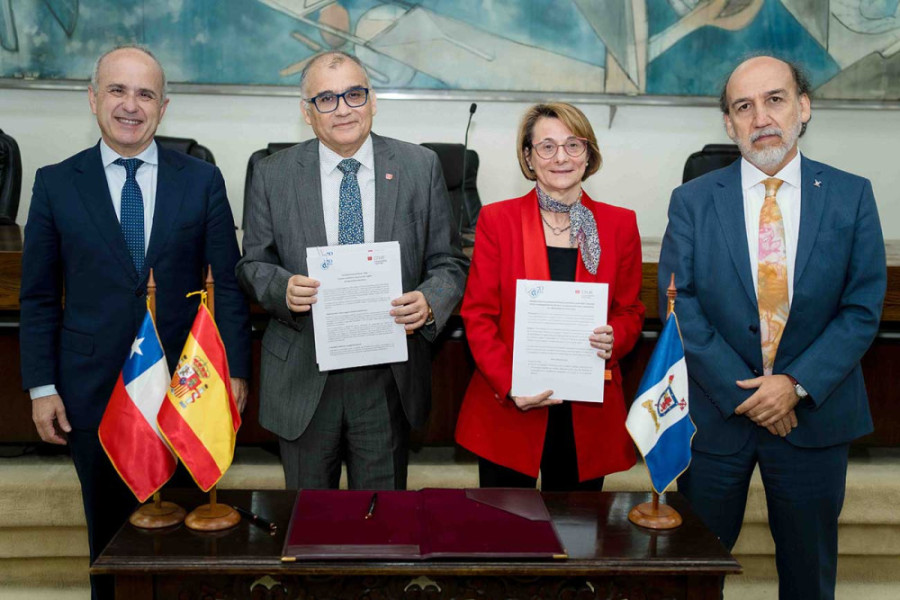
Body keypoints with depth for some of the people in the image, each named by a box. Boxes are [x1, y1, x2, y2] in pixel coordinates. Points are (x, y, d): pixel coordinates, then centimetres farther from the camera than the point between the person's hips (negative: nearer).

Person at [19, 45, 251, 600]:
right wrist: (41, 386, 0)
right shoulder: (56, 184, 3)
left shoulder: (202, 181, 1)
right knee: (111, 529, 12)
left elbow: (230, 283, 2)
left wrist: (237, 370, -2)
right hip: (94, 387, 1)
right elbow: (39, 297, 4)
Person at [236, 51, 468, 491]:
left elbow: (449, 263, 2)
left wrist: (429, 302, -18)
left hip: (390, 380, 0)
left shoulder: (420, 167, 0)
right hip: (303, 378, 0)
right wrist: (283, 287, -16)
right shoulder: (272, 176, 0)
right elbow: (253, 264, 6)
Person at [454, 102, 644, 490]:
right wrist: (508, 385, -15)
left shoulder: (620, 225, 4)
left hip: (589, 413, 2)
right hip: (508, 412, -1)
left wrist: (613, 339, -13)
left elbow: (630, 310, 10)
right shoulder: (497, 220, -1)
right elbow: (478, 315, -2)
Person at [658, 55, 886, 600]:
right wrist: (740, 391, -13)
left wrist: (797, 383, -14)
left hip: (814, 413, 1)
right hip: (715, 412, 0)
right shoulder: (692, 202, -2)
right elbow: (681, 306, -7)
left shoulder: (851, 196, 0)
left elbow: (863, 307, -3)